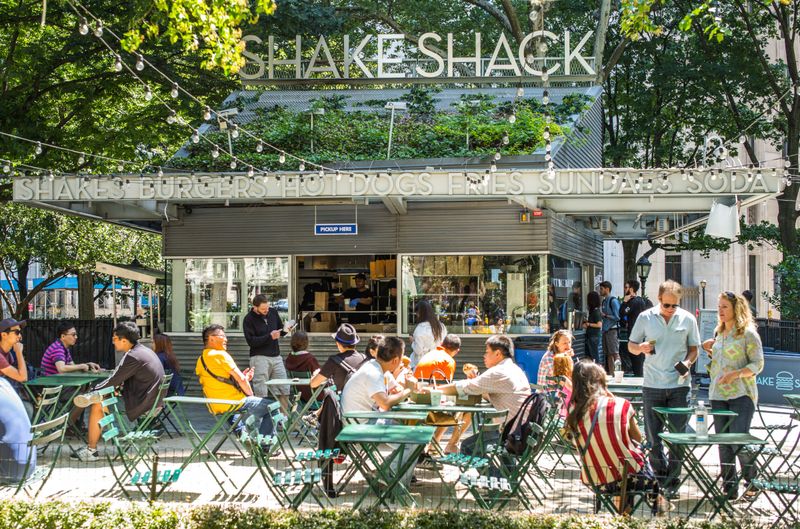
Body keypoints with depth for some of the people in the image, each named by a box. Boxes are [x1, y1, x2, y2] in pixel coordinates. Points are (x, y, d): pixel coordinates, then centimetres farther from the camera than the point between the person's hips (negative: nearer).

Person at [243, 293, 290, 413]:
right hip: (259, 357, -5)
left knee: (284, 390, 5)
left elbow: (280, 329, 20)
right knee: (261, 393, -5)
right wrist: (270, 336, -20)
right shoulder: (249, 319, -7)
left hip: (276, 356, 5)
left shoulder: (273, 312, 8)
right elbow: (251, 341, -14)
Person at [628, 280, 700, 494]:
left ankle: (672, 479, 9)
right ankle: (660, 475, 20)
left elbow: (694, 349, 10)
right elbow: (631, 345, 9)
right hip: (652, 384, 0)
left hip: (679, 384, 0)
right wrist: (641, 348, -14)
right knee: (653, 435, 6)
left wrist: (687, 362, -11)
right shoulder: (645, 317, 2)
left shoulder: (688, 319, 3)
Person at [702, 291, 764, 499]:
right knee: (723, 443, 6)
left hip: (741, 394, -6)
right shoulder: (719, 333, 16)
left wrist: (736, 374, -21)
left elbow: (758, 364, -8)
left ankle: (751, 482, 9)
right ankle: (729, 487, 13)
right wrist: (710, 351, 8)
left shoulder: (748, 334, -5)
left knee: (739, 442, -11)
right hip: (718, 395, 7)